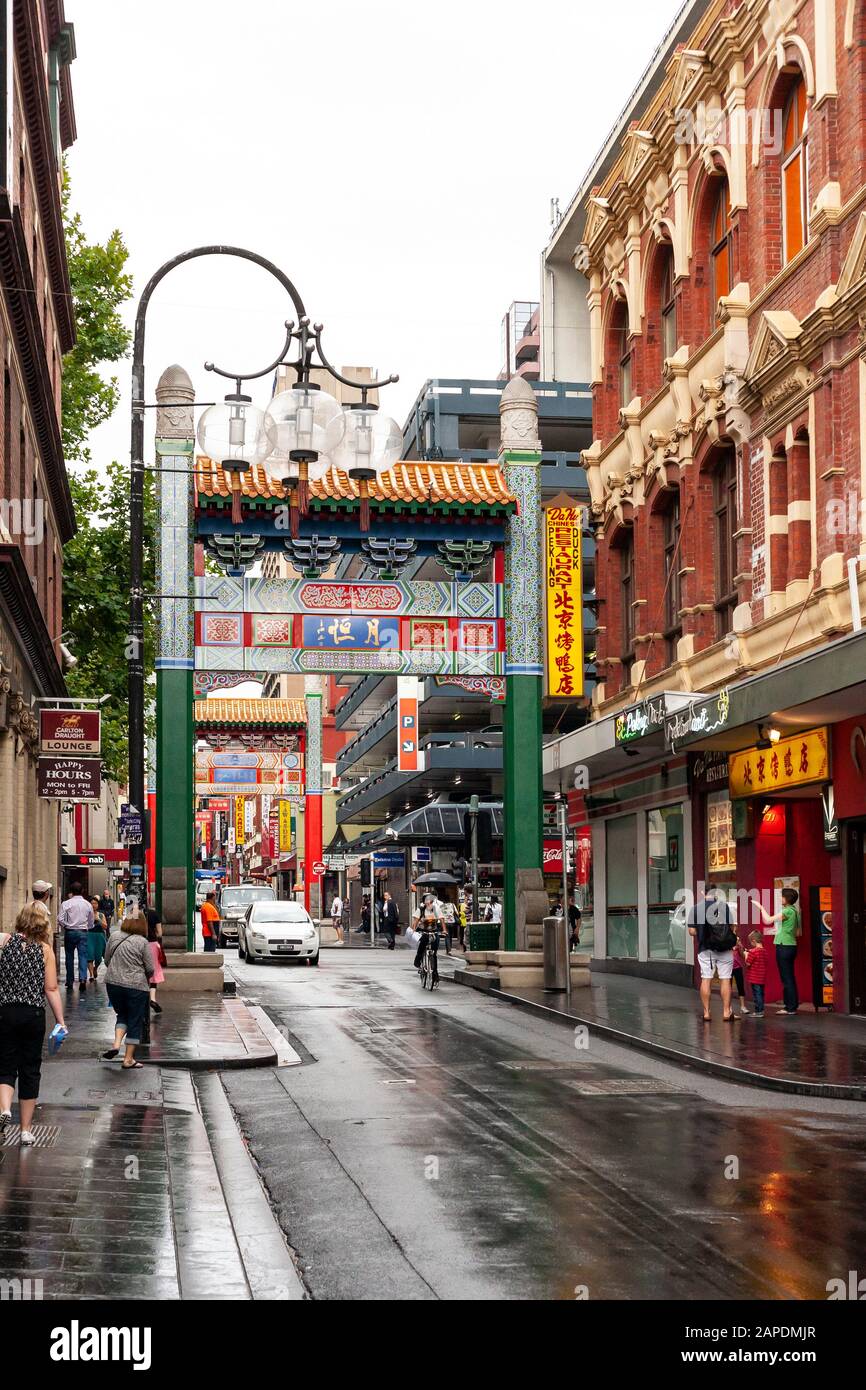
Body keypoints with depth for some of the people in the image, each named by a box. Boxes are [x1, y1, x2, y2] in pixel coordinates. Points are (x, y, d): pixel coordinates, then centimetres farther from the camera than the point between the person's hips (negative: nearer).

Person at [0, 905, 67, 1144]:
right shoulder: (45, 949, -1)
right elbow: (51, 989, -1)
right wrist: (61, 1021, 4)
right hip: (34, 1015, 1)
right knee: (30, 1070, 11)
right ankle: (26, 1130, 15)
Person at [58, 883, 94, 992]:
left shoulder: (66, 904, -5)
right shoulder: (88, 904, 5)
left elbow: (60, 920, -11)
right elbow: (91, 922, 13)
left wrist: (66, 926, 7)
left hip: (70, 932, -1)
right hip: (83, 932, 1)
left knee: (69, 957, 9)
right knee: (83, 956, -2)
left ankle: (70, 982, 15)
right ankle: (83, 979, -19)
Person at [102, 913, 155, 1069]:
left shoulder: (114, 937, 1)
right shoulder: (142, 942, -11)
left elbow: (107, 960, 11)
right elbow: (149, 969, -7)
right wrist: (145, 979, 14)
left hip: (113, 983, 4)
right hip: (136, 986, -4)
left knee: (122, 1015, 23)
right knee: (135, 1022, 8)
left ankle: (116, 1044, 1)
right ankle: (128, 1059, 10)